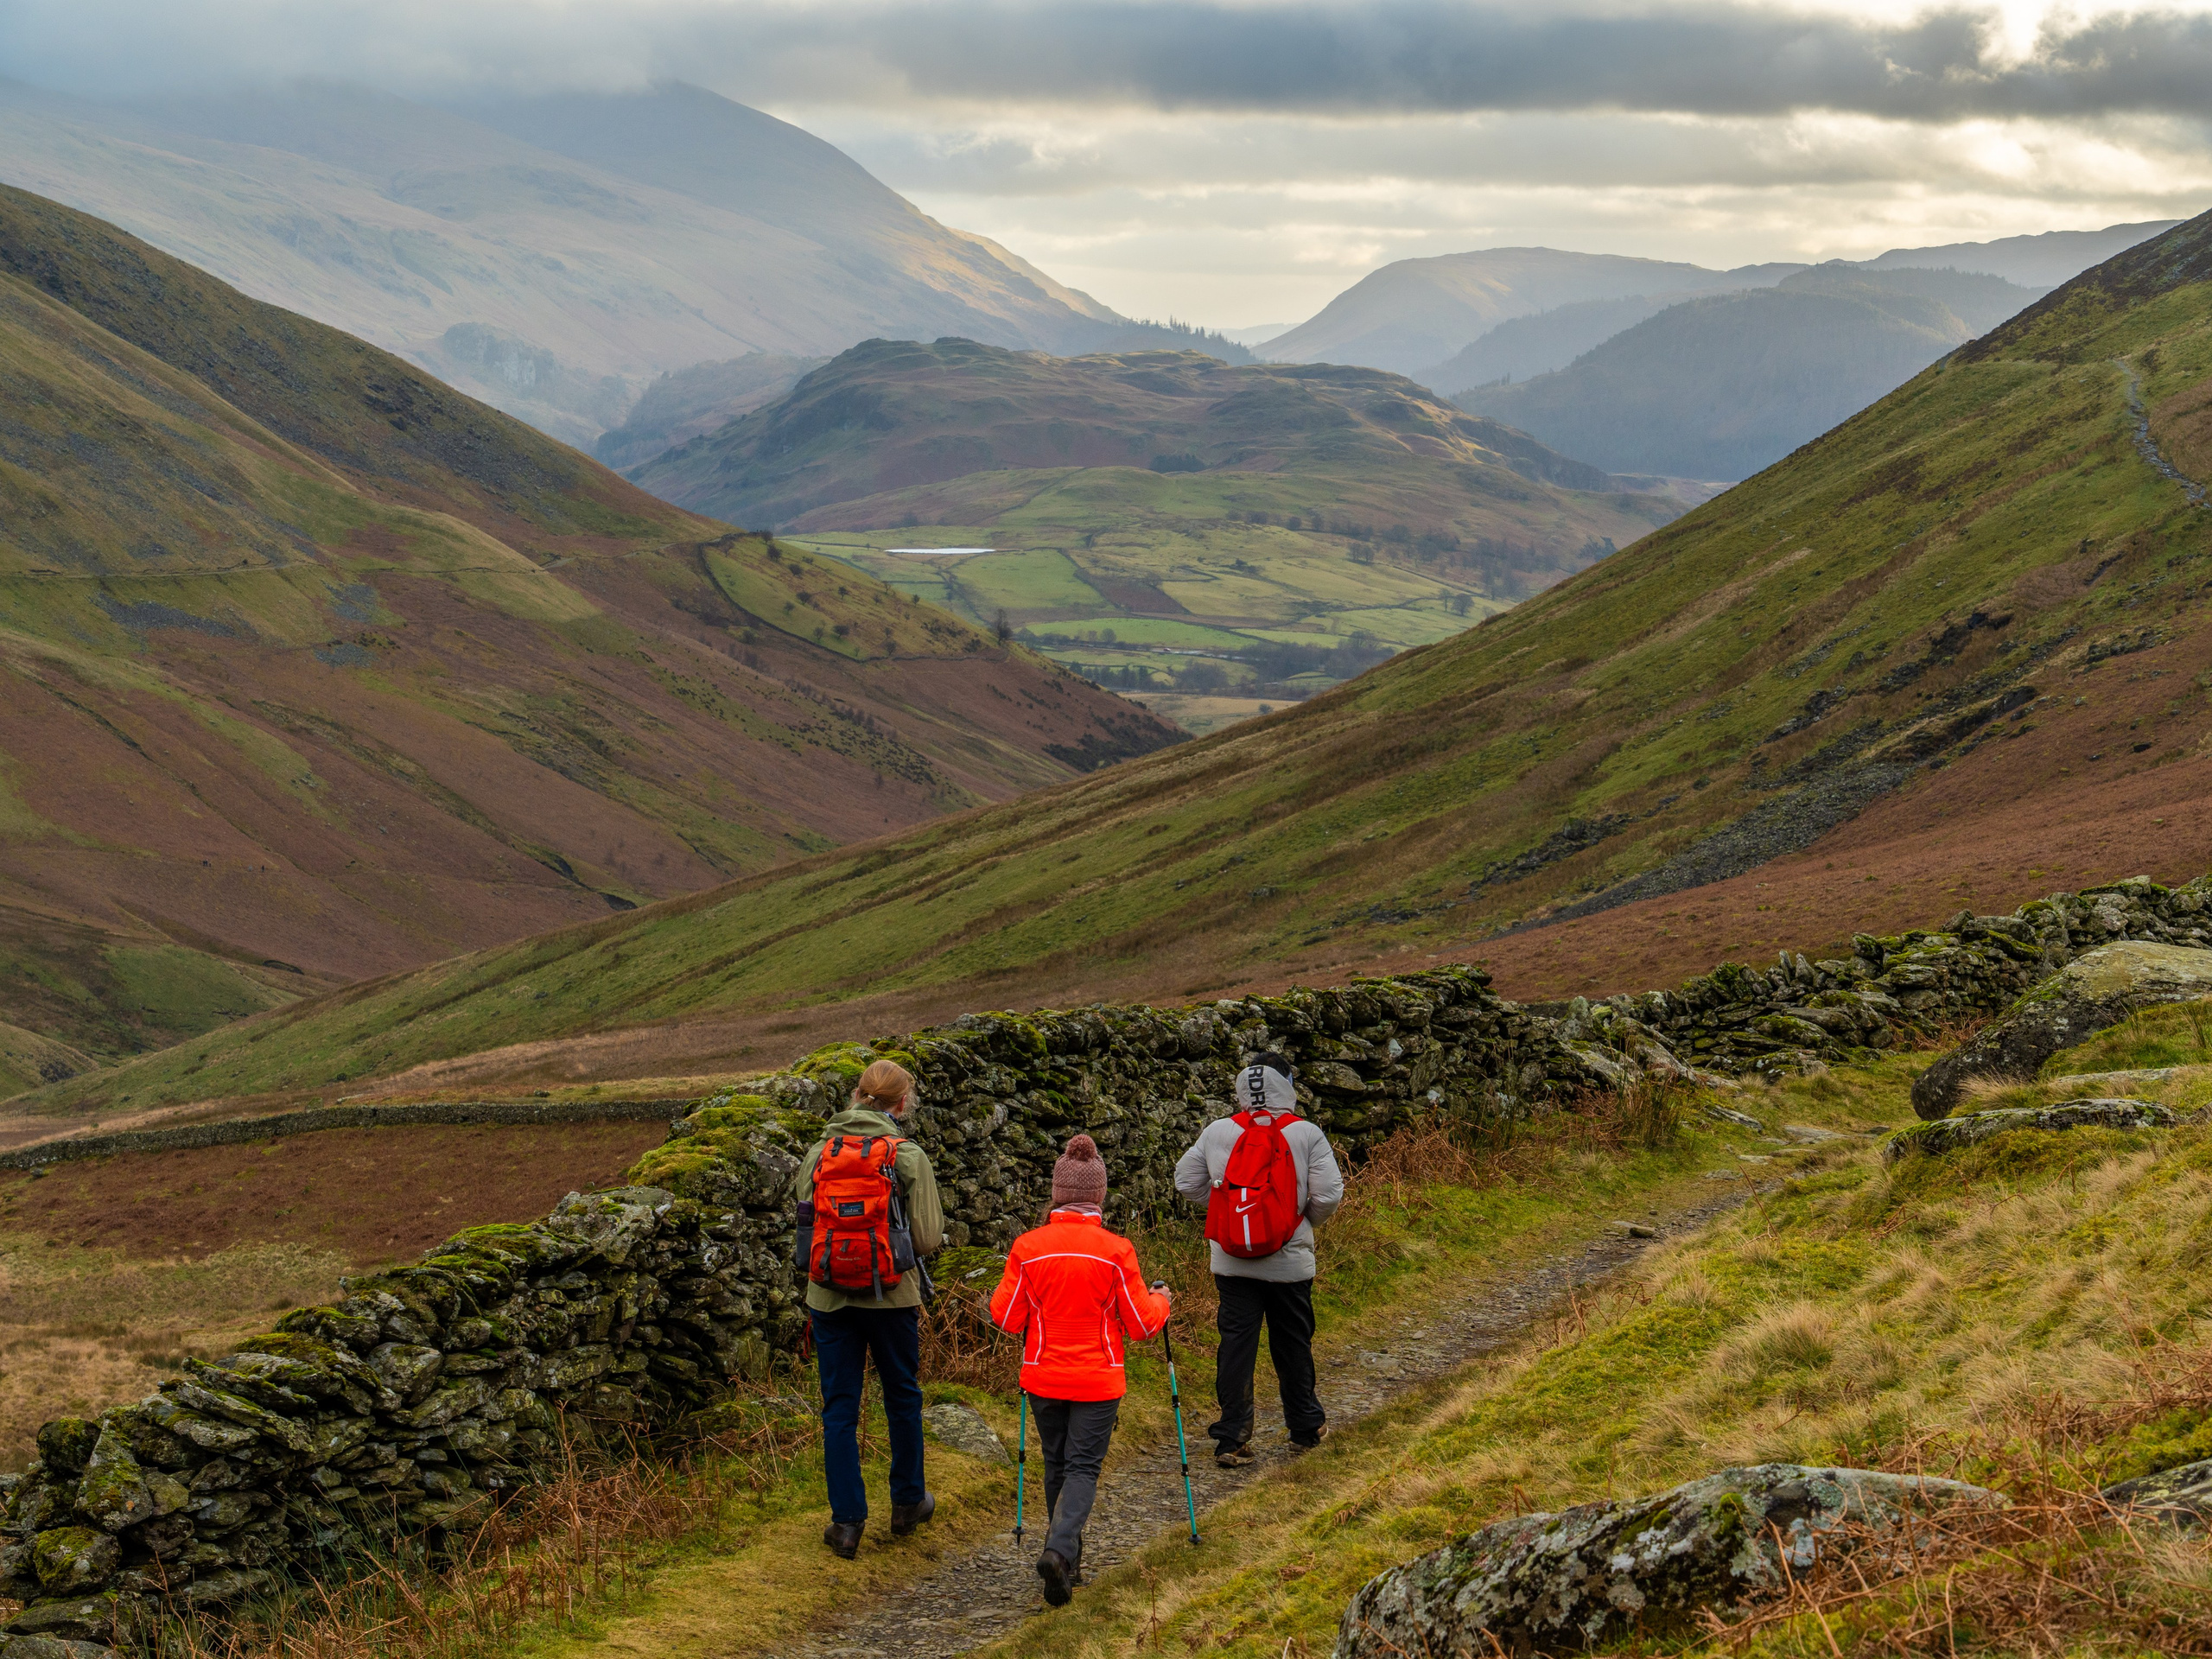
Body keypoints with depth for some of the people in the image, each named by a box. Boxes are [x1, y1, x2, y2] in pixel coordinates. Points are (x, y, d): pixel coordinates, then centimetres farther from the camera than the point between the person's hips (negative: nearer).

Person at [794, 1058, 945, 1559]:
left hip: (828, 1296, 2)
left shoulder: (820, 1152, 1)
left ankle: (847, 1520, 6)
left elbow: (804, 1222, 5)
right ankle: (907, 1502, 30)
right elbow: (929, 1236, -8)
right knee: (902, 1397, 18)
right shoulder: (909, 1156, -7)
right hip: (891, 1295, -1)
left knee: (839, 1407, 7)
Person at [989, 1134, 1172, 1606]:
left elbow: (1007, 1318, -2)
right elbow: (1142, 1324, -5)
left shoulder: (1027, 1246, -8)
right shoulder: (1116, 1250, -11)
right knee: (1083, 1467, 1)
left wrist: (998, 1297, 20)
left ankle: (1067, 1559, 25)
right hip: (1098, 1380, -2)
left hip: (1043, 1378, 2)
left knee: (1057, 1465, 17)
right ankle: (1059, 1550, -22)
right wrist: (1161, 1300, 16)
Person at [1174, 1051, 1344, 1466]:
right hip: (1289, 1261, -1)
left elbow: (1187, 1181, 6)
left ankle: (1231, 1440, 2)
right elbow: (1328, 1195, -10)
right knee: (1293, 1343, 14)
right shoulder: (1307, 1135, -8)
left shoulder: (1217, 1133, -2)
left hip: (1233, 1261, 1)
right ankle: (1306, 1425, 30)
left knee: (1236, 1344, 3)